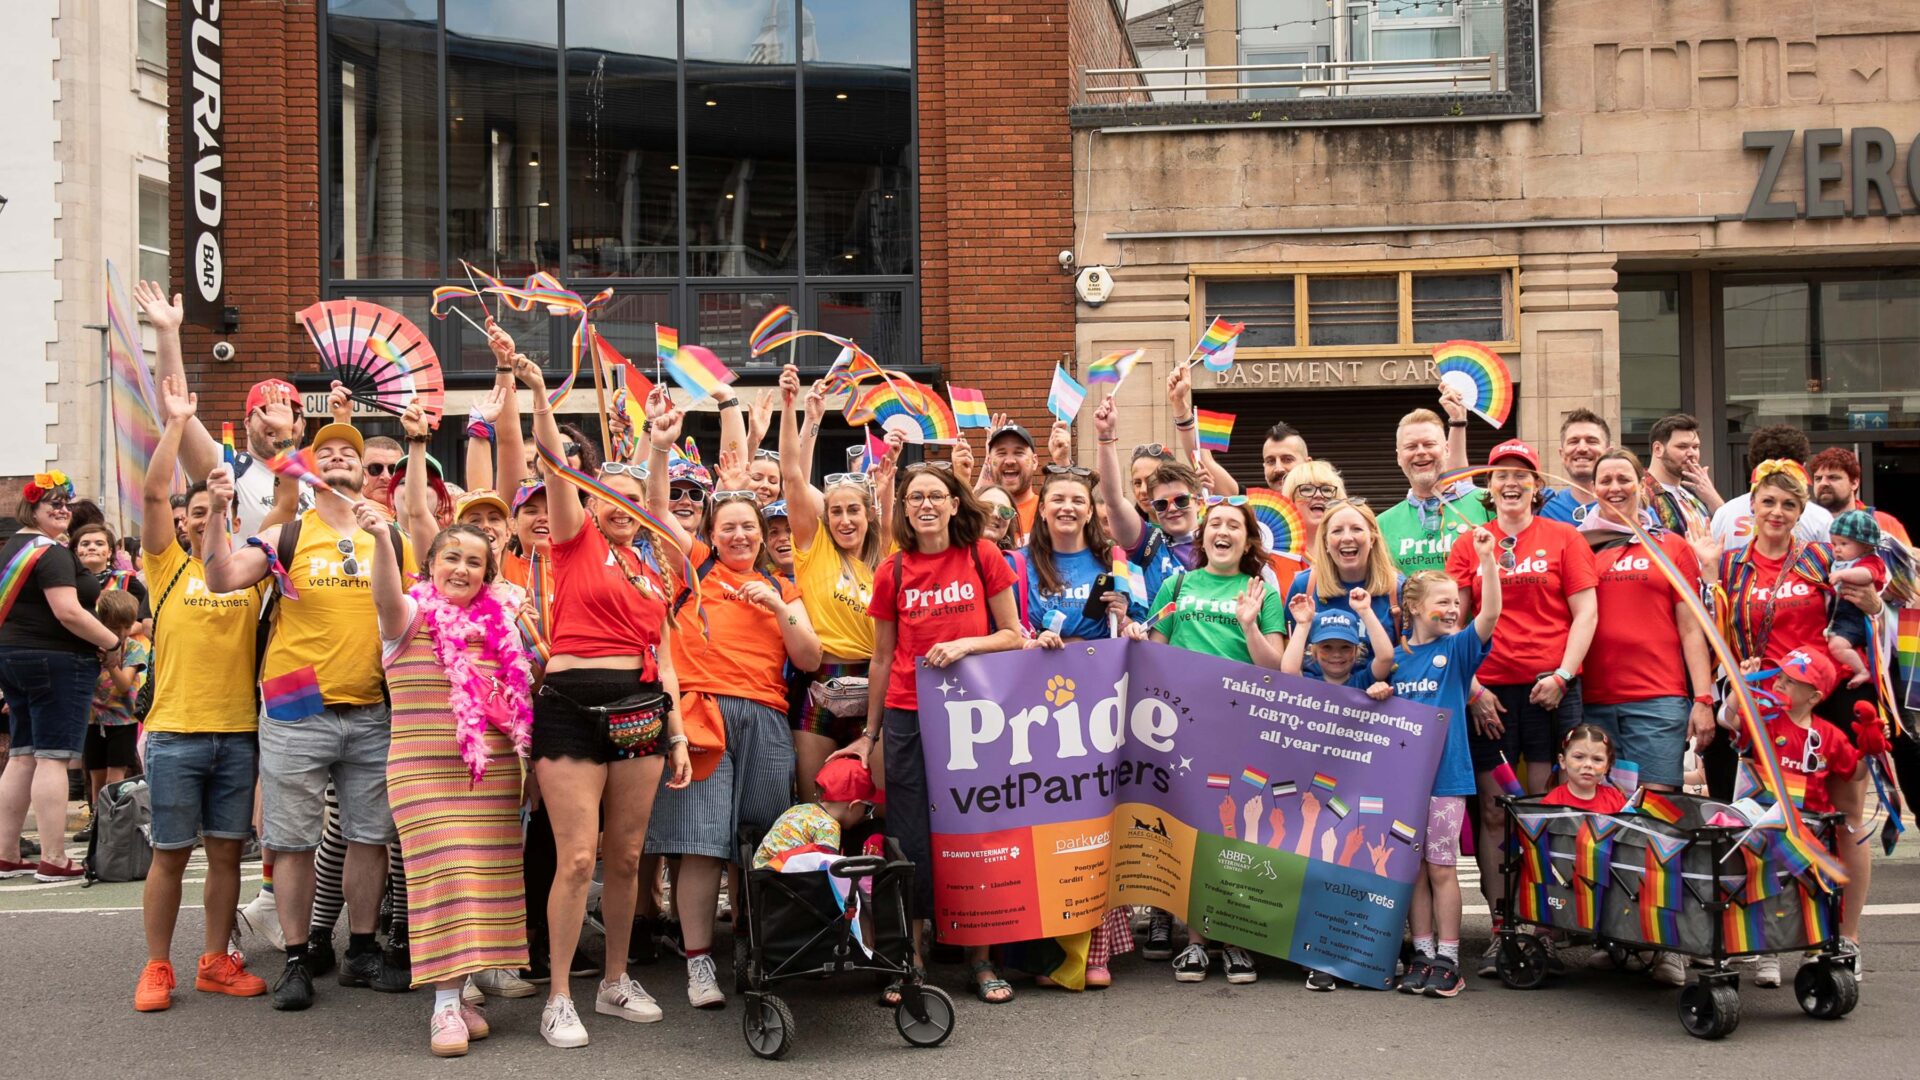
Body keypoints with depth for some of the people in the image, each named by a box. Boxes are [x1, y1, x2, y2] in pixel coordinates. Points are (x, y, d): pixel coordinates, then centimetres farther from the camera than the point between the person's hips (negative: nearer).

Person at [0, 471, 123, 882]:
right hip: (55, 662, -10)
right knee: (53, 759, -7)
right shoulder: (50, 552, -15)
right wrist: (113, 643, -14)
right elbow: (68, 612, -24)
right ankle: (53, 860, -6)